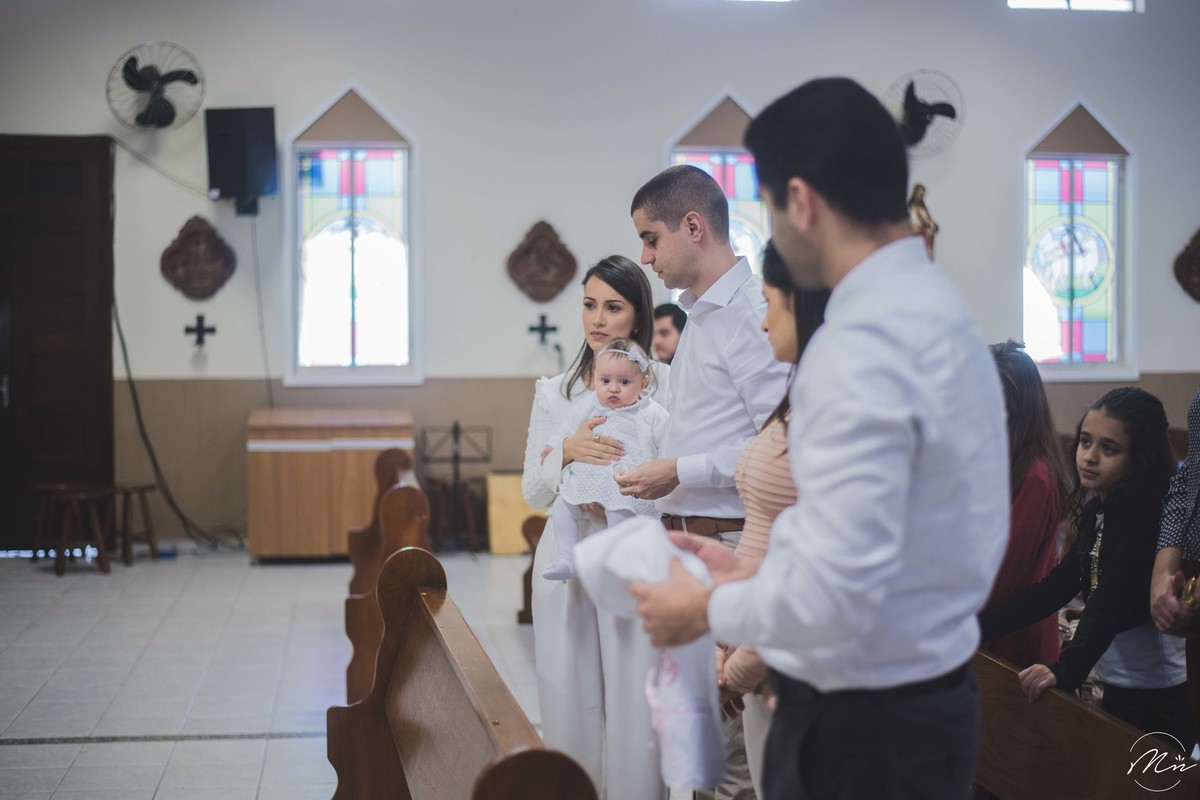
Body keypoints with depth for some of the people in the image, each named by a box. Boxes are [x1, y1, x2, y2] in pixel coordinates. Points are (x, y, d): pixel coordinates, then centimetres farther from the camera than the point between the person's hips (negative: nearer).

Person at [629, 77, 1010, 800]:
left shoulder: (863, 345, -25)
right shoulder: (933, 306, 5)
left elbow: (838, 595, -27)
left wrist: (711, 610, -11)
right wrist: (759, 572, 11)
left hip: (863, 729, -9)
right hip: (929, 696, 9)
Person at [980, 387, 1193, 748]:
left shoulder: (1150, 516, -19)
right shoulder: (1098, 509, 6)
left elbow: (1114, 601, -31)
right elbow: (1059, 585, 7)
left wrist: (1066, 670, -42)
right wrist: (979, 626, 0)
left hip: (1159, 698, -8)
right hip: (1116, 686, 8)